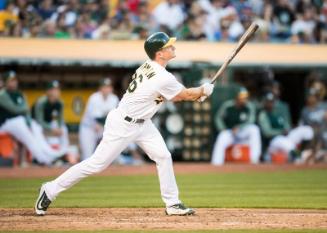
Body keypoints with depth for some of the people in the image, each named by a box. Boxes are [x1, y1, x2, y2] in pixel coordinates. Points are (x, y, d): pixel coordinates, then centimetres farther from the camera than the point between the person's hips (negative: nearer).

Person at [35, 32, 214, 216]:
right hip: (122, 125, -10)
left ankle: (172, 204, 10)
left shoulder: (149, 67, 1)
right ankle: (51, 190, 7)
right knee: (97, 164, -3)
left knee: (163, 156, 4)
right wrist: (203, 91, 8)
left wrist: (195, 94, 3)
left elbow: (169, 95, 13)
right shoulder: (163, 78, -27)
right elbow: (187, 95, -11)